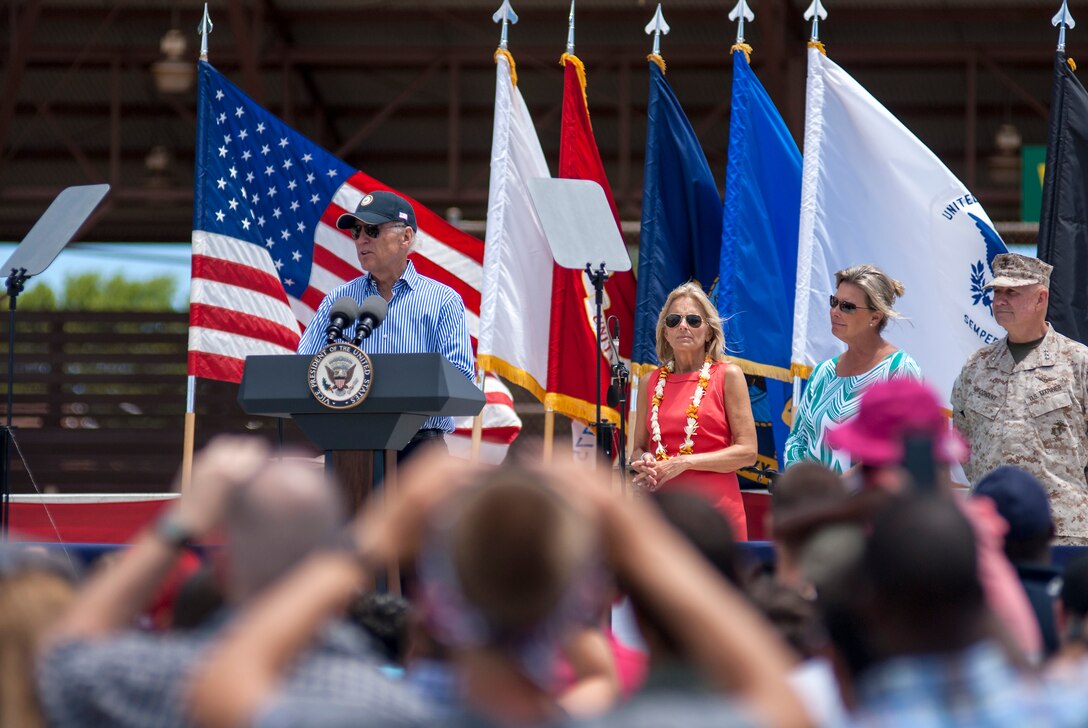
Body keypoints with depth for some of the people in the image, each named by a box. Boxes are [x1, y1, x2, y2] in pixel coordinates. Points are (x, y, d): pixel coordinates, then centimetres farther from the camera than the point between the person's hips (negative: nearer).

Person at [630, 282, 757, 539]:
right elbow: (638, 449, 19)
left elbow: (747, 451, -5)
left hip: (715, 506, -3)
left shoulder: (727, 375, 0)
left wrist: (683, 463, -11)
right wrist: (644, 463, -5)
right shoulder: (652, 383, 11)